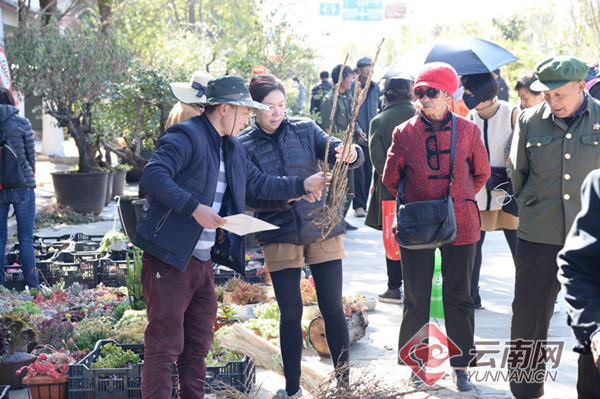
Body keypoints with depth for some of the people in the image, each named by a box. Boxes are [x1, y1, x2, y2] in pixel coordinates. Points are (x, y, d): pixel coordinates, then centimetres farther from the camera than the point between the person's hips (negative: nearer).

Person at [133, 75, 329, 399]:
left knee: (199, 342, 16)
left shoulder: (231, 149, 17)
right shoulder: (186, 136, -13)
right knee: (166, 343, -6)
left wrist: (303, 185, 18)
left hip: (203, 260, 10)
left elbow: (259, 183, 25)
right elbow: (153, 174, -25)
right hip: (170, 257, -9)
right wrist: (194, 207, -30)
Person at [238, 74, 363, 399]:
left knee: (332, 307, 3)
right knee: (290, 313, 4)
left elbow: (335, 151, -8)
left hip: (322, 229, 1)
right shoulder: (244, 145, -2)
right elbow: (250, 197, -8)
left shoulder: (305, 129, 2)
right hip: (280, 236, -1)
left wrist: (350, 153, -31)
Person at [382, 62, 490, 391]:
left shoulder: (468, 130, -3)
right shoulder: (404, 133, -4)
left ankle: (461, 365, 21)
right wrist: (412, 205, 7)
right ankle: (415, 364, 21)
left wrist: (460, 199, 7)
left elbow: (481, 173, 12)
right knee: (416, 299, 8)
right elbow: (391, 178, 8)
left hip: (460, 225, 0)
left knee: (458, 297, 10)